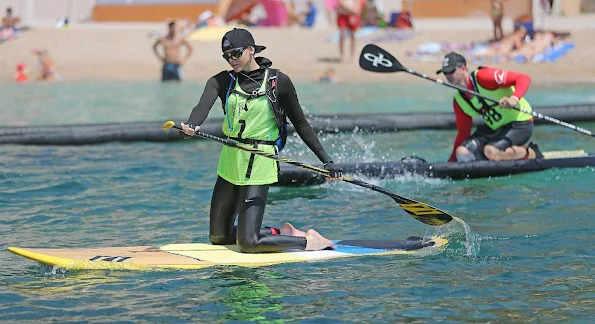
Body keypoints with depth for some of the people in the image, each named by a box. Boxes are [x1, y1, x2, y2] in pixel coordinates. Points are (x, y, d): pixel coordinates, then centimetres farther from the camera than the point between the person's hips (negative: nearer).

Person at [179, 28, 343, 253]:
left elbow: (300, 123, 3)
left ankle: (309, 241, 4)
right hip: (230, 163, 6)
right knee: (218, 237, 13)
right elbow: (204, 105, -17)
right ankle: (282, 234, 28)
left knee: (248, 243, -14)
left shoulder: (278, 81, -4)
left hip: (259, 166, -6)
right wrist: (191, 125, -41)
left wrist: (326, 160, -1)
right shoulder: (222, 81, 3)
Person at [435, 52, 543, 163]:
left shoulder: (482, 77, -21)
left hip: (520, 124, -7)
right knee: (462, 153, -11)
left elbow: (524, 79, -25)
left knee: (490, 151, -30)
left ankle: (531, 152, -5)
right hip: (494, 129, 7)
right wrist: (451, 161, 9)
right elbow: (463, 132, 12)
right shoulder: (458, 101, 3)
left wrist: (514, 98, -44)